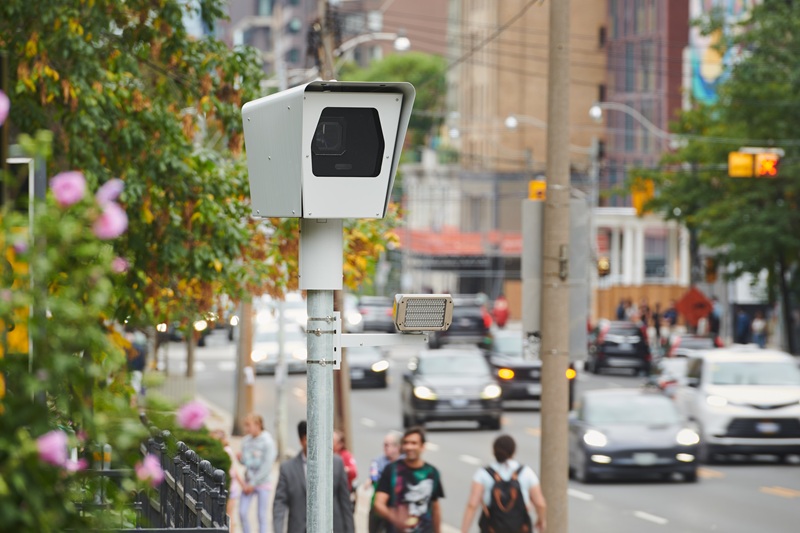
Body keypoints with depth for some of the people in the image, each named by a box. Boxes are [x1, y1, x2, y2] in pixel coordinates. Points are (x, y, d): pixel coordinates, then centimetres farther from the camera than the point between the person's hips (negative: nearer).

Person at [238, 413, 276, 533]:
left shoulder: (267, 442, -11)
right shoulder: (246, 440, 6)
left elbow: (267, 467, -13)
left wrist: (253, 484, -12)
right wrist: (242, 458, -9)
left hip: (262, 482, -5)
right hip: (248, 482, 5)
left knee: (261, 516, -1)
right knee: (242, 513, -3)